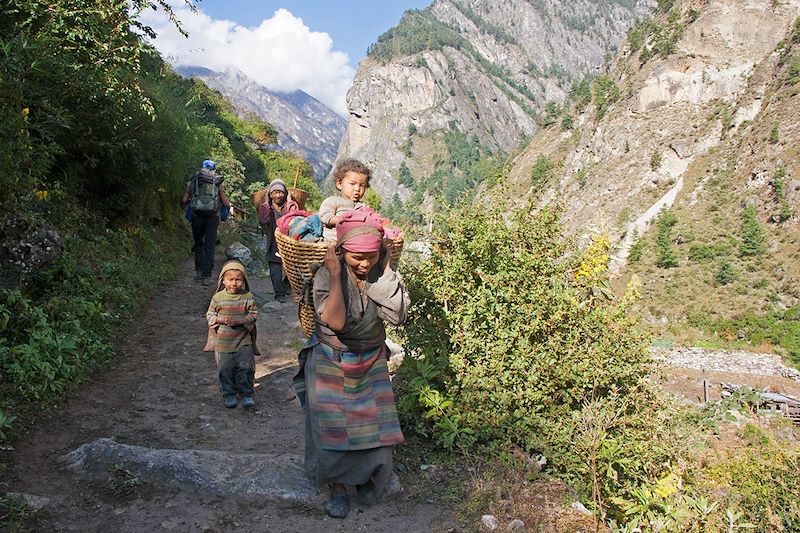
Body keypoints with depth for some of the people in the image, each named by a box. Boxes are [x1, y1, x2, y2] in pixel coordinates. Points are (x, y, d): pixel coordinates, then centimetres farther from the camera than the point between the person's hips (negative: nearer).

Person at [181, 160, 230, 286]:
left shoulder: (194, 180, 6)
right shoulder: (217, 182, 4)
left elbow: (184, 200, 5)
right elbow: (225, 202, 1)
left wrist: (185, 204, 27)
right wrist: (228, 207, 23)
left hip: (197, 217, 1)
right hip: (212, 217, -1)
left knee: (198, 244, 18)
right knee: (209, 247, 3)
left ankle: (198, 271, 13)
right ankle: (207, 276, 0)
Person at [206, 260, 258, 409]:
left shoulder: (248, 297, -6)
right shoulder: (218, 298, -4)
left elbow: (253, 314, -3)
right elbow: (209, 314, 4)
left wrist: (239, 321, -18)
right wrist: (221, 320, -15)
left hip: (243, 341, -1)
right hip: (223, 341, 1)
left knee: (245, 367, 1)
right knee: (225, 370, 9)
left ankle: (247, 394, 14)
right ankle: (228, 395, 25)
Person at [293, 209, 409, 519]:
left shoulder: (381, 272, -11)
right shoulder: (326, 276, -20)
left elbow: (397, 316, -24)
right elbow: (335, 322, -33)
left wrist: (385, 270, -25)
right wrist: (335, 275, -32)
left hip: (371, 364, 3)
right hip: (331, 365, -2)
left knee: (373, 423, 7)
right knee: (333, 426, 4)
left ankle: (366, 476, 35)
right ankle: (338, 488, 26)